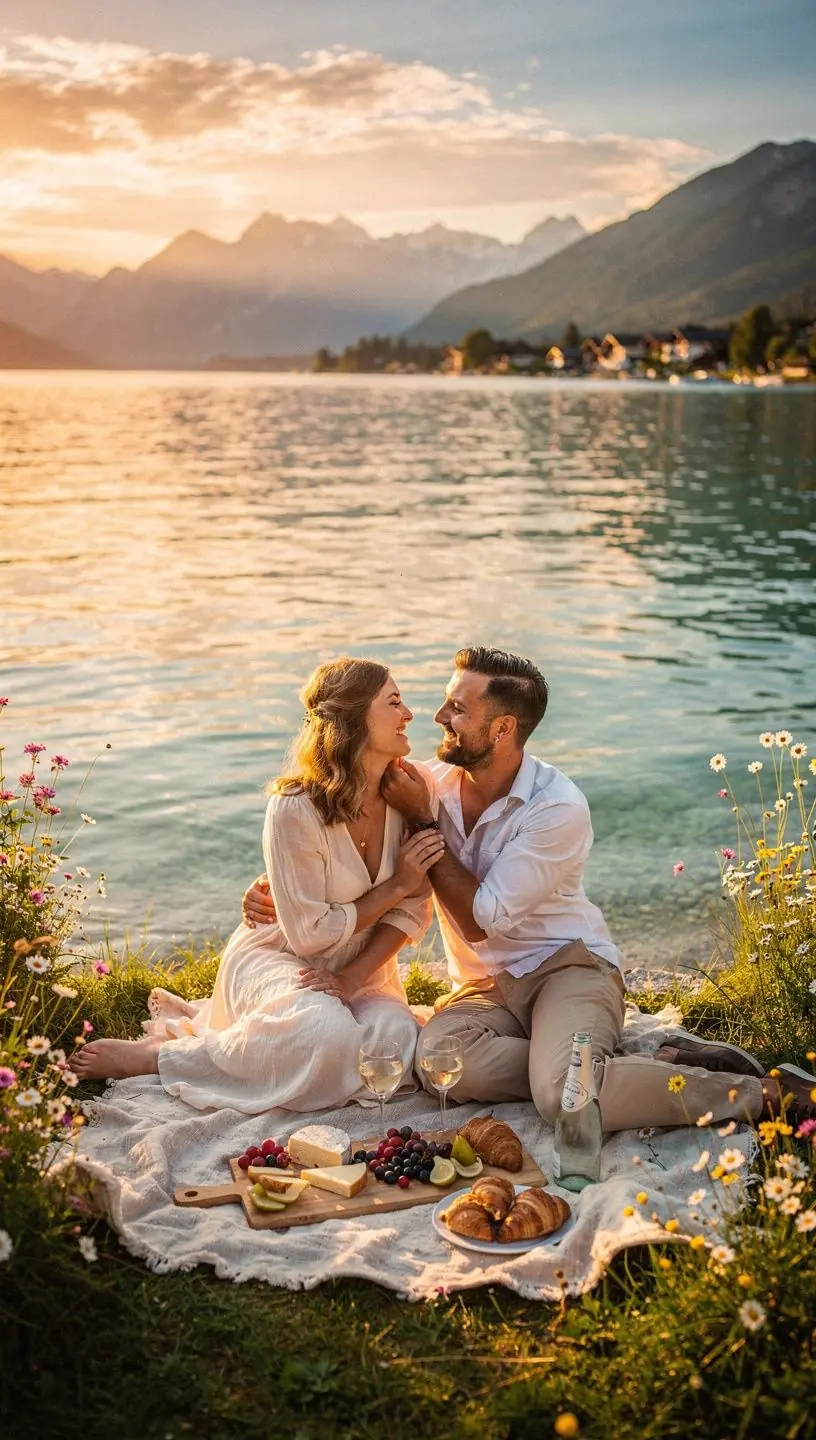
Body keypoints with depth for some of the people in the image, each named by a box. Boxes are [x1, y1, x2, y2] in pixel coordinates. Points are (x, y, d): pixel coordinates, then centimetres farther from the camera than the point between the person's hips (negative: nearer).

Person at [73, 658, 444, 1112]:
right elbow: (309, 934, -20)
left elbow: (412, 910, -6)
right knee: (325, 1032, -36)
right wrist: (395, 886, -17)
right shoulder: (295, 809, -25)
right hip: (275, 957, -6)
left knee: (397, 1037, -25)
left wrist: (352, 977, -19)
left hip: (362, 965, 6)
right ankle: (156, 1055, -13)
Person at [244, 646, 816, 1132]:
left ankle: (761, 1093, -16)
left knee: (564, 1093, -37)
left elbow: (483, 919, -18)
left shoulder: (558, 806, -18)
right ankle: (659, 1063, -20)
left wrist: (425, 822, -16)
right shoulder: (430, 782, -1)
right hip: (487, 986, 5)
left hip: (569, 963, -5)